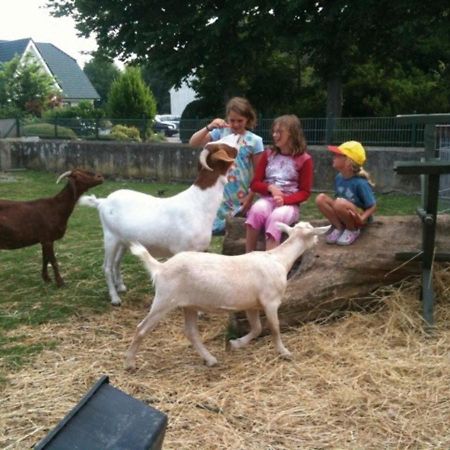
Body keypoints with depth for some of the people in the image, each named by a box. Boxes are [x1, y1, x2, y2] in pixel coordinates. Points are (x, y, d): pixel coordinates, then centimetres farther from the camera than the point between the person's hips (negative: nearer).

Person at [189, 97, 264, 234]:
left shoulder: (254, 140, -4)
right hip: (219, 193, 2)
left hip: (240, 197, -1)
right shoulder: (221, 133, 1)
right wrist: (209, 127, -16)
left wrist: (250, 197, -6)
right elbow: (193, 143, -3)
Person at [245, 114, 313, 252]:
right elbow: (255, 184, 10)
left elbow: (305, 192, 0)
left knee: (276, 217, -36)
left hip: (290, 203, -3)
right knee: (257, 209, -33)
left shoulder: (304, 159, 0)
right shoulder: (268, 154, 12)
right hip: (268, 199, 3)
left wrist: (284, 200, -18)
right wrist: (270, 187, -12)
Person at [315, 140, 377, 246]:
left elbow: (372, 206, -17)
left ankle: (353, 230, -9)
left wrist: (362, 219, -33)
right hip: (342, 215, 6)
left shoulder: (360, 183, -22)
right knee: (320, 198, -17)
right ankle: (339, 227, -4)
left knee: (340, 204, -37)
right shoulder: (338, 178, -2)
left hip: (355, 217, -6)